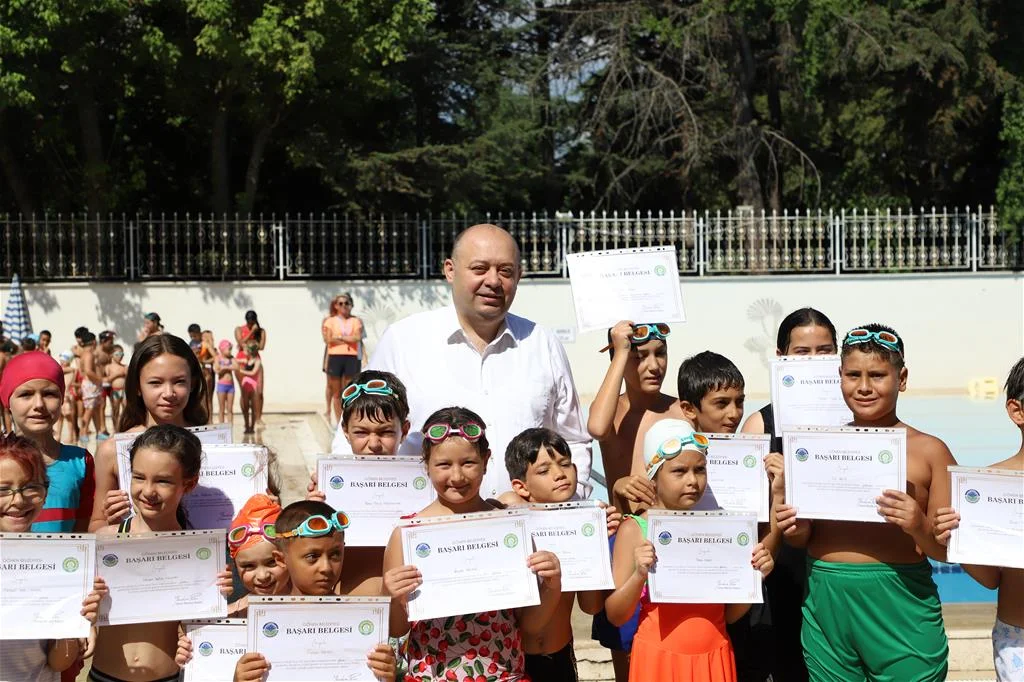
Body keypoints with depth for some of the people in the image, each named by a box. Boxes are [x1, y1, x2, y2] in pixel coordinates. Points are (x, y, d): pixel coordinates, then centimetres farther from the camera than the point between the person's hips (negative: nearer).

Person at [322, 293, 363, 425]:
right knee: (336, 392, 1)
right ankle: (338, 421, 5)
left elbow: (357, 337, -6)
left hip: (351, 357, 1)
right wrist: (349, 339, -6)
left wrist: (339, 337, -6)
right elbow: (328, 340, -6)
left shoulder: (356, 321, 10)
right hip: (335, 357, -1)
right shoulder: (330, 321, 7)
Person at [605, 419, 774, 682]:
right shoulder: (635, 529, -8)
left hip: (714, 657, 3)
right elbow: (615, 616, -7)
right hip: (659, 658, -3)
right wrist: (639, 575, -23)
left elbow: (730, 615, 7)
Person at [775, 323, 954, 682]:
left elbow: (949, 550, -1)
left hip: (901, 609, -3)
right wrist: (795, 529, -6)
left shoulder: (929, 450, -1)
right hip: (825, 603, 3)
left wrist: (920, 528, -21)